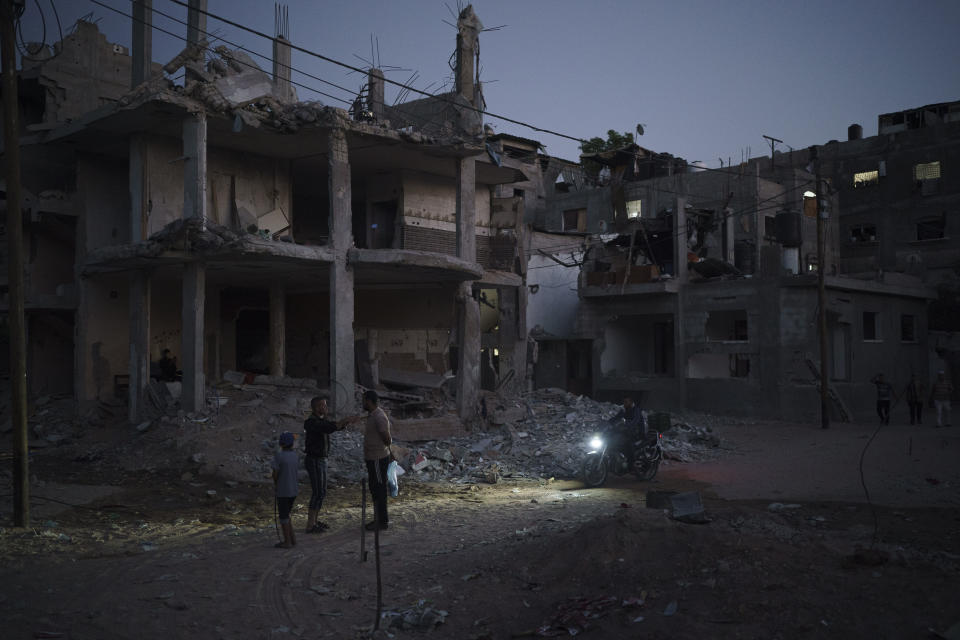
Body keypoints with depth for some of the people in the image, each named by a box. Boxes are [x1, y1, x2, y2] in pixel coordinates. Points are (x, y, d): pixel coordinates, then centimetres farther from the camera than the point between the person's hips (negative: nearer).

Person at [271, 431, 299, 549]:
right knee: (285, 515, 18)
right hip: (293, 491, 7)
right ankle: (292, 539, 19)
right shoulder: (294, 454, 3)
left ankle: (287, 542, 9)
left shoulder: (278, 456, -16)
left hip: (283, 492, -7)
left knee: (283, 517, 4)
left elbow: (275, 474, -12)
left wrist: (276, 484, 0)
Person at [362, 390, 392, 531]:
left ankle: (382, 521, 4)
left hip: (378, 459, -10)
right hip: (372, 458, 10)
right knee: (375, 489, 16)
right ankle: (378, 519, 25)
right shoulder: (372, 415, 12)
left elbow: (387, 440, -18)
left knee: (379, 490, -3)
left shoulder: (379, 417, -20)